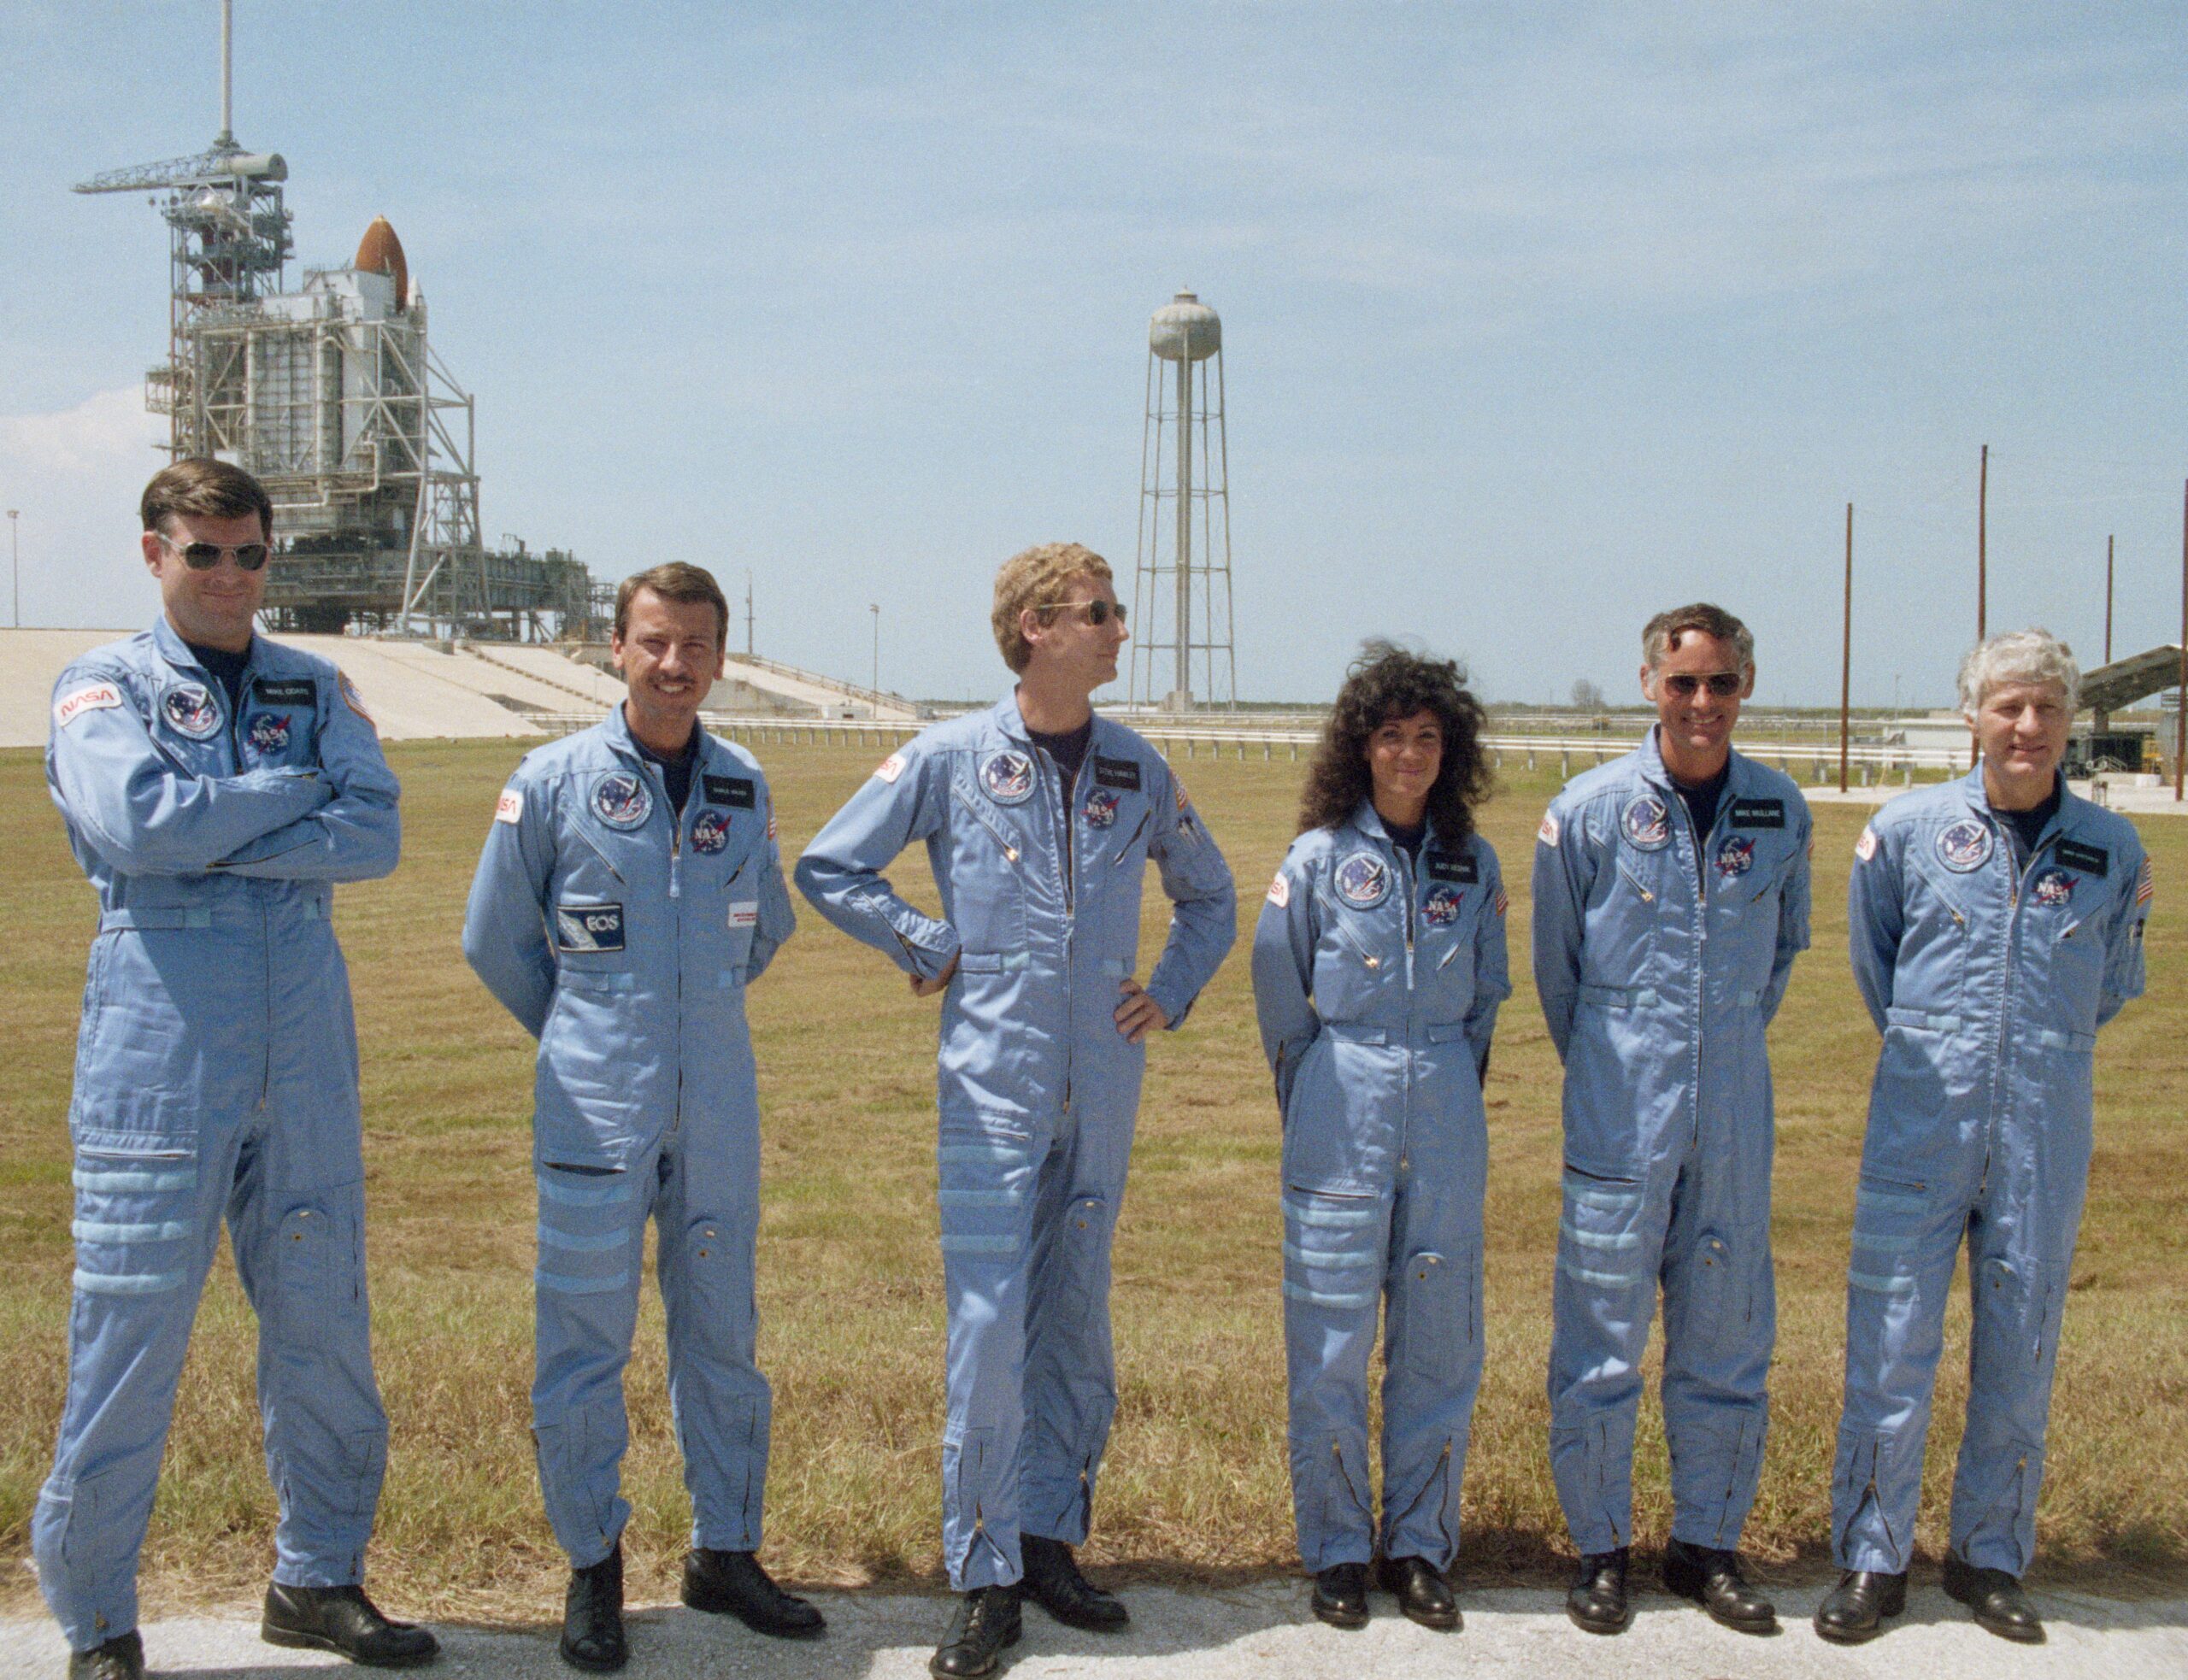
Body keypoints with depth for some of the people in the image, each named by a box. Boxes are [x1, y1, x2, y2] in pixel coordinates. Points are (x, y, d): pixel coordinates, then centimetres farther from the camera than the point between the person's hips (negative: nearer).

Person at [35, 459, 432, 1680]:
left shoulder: (319, 689, 13)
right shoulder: (104, 686, 3)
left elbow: (376, 834, -3)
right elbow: (134, 825, -16)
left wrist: (212, 838, -12)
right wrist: (297, 790, -7)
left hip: (306, 1044, 4)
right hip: (160, 1046, -4)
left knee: (325, 1320, 9)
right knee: (131, 1332, -2)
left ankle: (320, 1577, 24)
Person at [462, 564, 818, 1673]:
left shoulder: (743, 788, 6)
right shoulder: (554, 781, -4)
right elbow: (495, 938, 4)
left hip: (719, 1109, 4)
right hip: (595, 1113, -3)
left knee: (722, 1335, 11)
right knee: (584, 1340, 1)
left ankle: (725, 1553, 24)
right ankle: (592, 1570, 16)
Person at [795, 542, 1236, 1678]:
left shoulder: (1138, 771, 8)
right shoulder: (951, 758, -2)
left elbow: (1209, 897, 23)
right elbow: (828, 868, 5)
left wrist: (1171, 992, 9)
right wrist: (933, 949, -1)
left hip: (1103, 1088, 4)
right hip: (993, 1084, -4)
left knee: (1077, 1324, 10)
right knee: (989, 1328, -7)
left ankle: (1050, 1541, 23)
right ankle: (984, 1581, 2)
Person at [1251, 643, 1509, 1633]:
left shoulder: (1472, 864, 6)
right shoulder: (1319, 860, -2)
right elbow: (1283, 1004, 5)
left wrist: (1450, 1094, 13)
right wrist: (1321, 1115, 9)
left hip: (1447, 1127, 3)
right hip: (1343, 1125, -3)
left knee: (1440, 1342, 6)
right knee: (1332, 1342, 1)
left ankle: (1419, 1547, 19)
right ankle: (1336, 1552, 14)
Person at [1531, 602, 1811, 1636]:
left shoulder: (1781, 811, 4)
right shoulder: (1590, 809, -6)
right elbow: (1556, 961, 6)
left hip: (1735, 1112, 3)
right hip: (1620, 1112, -3)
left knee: (1729, 1334, 9)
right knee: (1601, 1332, 1)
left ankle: (1707, 1546, 23)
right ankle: (1600, 1549, 14)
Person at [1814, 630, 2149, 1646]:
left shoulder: (2113, 851, 3)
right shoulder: (1908, 830, -1)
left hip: (2046, 1127, 2)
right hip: (1922, 1120, -1)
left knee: (2020, 1347, 9)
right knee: (1891, 1342, -1)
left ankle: (1990, 1557, 22)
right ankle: (1872, 1559, 11)